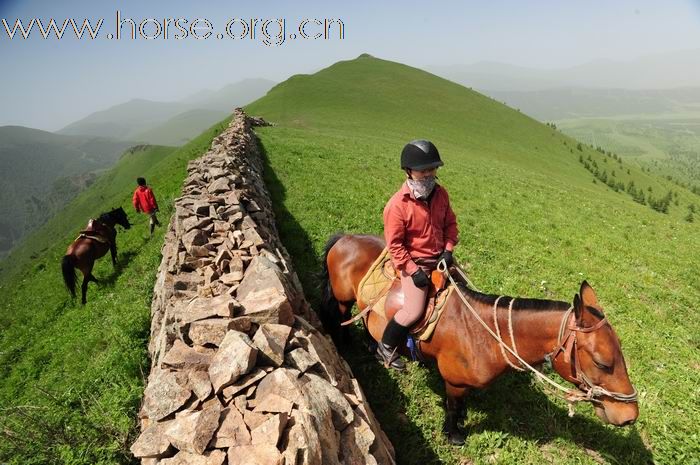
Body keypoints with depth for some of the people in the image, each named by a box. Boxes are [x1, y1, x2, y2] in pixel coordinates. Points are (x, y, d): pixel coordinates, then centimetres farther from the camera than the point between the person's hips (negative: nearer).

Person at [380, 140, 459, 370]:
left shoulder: (440, 194, -2)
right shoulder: (397, 204, -22)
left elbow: (450, 223, 10)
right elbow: (394, 245, -18)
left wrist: (448, 250, -6)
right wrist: (414, 271, -21)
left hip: (439, 258, 7)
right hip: (414, 263, -7)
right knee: (414, 312, -13)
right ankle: (385, 347, 11)